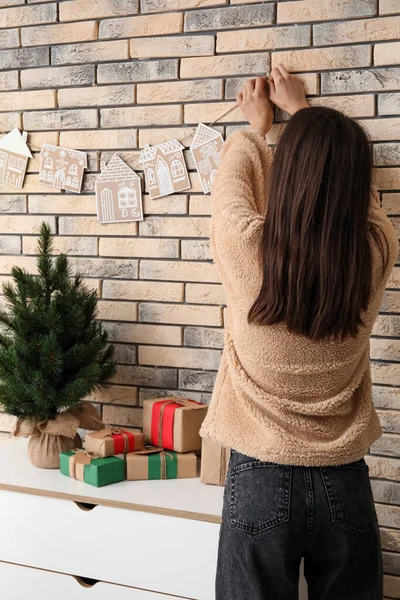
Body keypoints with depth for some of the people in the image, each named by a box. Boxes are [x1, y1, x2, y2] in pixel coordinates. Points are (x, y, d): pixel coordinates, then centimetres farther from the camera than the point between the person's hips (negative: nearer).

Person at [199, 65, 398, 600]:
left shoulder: (247, 249, -18)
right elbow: (348, 186, 10)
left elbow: (233, 177, 4)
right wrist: (302, 112, 25)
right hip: (343, 483, 2)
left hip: (260, 479, -2)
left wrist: (258, 126, 25)